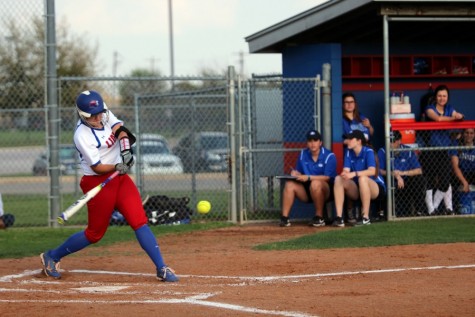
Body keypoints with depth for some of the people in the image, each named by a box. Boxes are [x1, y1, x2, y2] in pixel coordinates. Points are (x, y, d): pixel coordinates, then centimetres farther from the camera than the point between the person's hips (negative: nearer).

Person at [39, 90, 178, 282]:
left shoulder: (105, 114, 0)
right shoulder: (82, 135, -19)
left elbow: (120, 128, -4)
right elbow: (96, 167, -20)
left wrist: (125, 149, -22)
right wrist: (116, 168, -35)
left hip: (119, 178, 6)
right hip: (97, 182, -6)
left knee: (140, 222, -5)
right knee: (95, 233, 5)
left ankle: (161, 268, -6)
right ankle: (52, 257, 24)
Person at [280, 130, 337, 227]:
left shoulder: (329, 156, -10)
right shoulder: (303, 154, 7)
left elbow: (327, 177, -19)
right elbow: (299, 172, 12)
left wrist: (308, 177, -29)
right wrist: (295, 174, -13)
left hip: (325, 191, -5)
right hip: (307, 191, 5)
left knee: (315, 183, -37)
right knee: (289, 184, -18)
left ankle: (319, 217, -26)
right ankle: (284, 218, -21)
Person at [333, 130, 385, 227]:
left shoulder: (368, 152, -14)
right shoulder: (349, 153, 3)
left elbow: (372, 171, -30)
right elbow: (346, 170, -7)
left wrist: (354, 174, -42)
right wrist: (345, 174, -32)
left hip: (375, 188, -5)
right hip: (356, 190, 5)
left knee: (362, 178, -36)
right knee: (338, 179, -18)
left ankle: (366, 218, -35)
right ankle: (339, 217, -27)